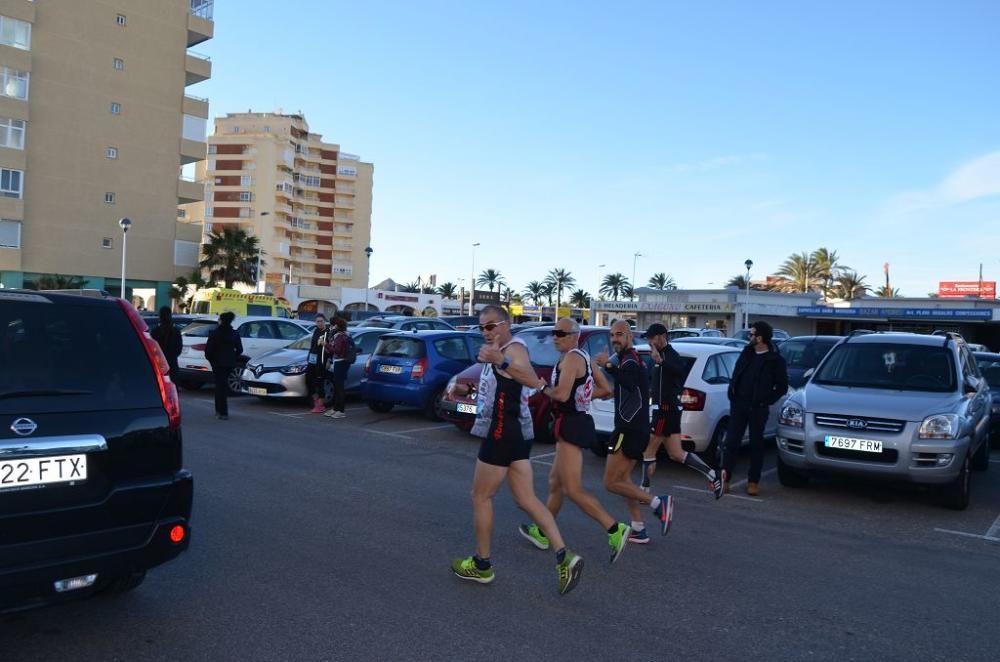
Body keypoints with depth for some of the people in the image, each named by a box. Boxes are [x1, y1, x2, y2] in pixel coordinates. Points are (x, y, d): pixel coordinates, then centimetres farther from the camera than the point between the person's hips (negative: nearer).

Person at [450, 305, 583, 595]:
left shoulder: (514, 348, -15)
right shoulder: (500, 352, 16)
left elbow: (533, 381, -37)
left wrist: (501, 360, -49)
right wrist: (466, 390, 23)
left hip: (504, 432, -10)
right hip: (514, 432, 10)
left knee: (481, 497, 4)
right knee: (526, 499, 8)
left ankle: (482, 565, 17)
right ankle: (564, 557, 2)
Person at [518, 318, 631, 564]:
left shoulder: (571, 358, -15)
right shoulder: (583, 357, 15)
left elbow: (562, 394, -26)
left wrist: (543, 388, -9)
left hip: (571, 426, -11)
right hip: (576, 423, 11)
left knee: (573, 489, -11)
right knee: (555, 482, 19)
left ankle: (615, 530, -12)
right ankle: (542, 533, 31)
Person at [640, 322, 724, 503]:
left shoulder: (668, 354, -14)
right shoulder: (664, 354, 17)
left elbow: (682, 372, -37)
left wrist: (661, 361, -47)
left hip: (666, 409, -10)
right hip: (664, 408, 10)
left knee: (649, 450, -2)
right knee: (676, 454, 10)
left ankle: (644, 491, 6)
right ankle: (714, 476, 12)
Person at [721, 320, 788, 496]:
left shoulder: (775, 360, -4)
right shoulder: (746, 353, 10)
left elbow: (782, 387, -2)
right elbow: (735, 375, 17)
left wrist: (766, 401, -7)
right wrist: (732, 395, 7)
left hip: (757, 409, -4)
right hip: (738, 405, 4)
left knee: (756, 445, 6)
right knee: (731, 442, 0)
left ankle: (753, 482, 14)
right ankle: (724, 478, 1)